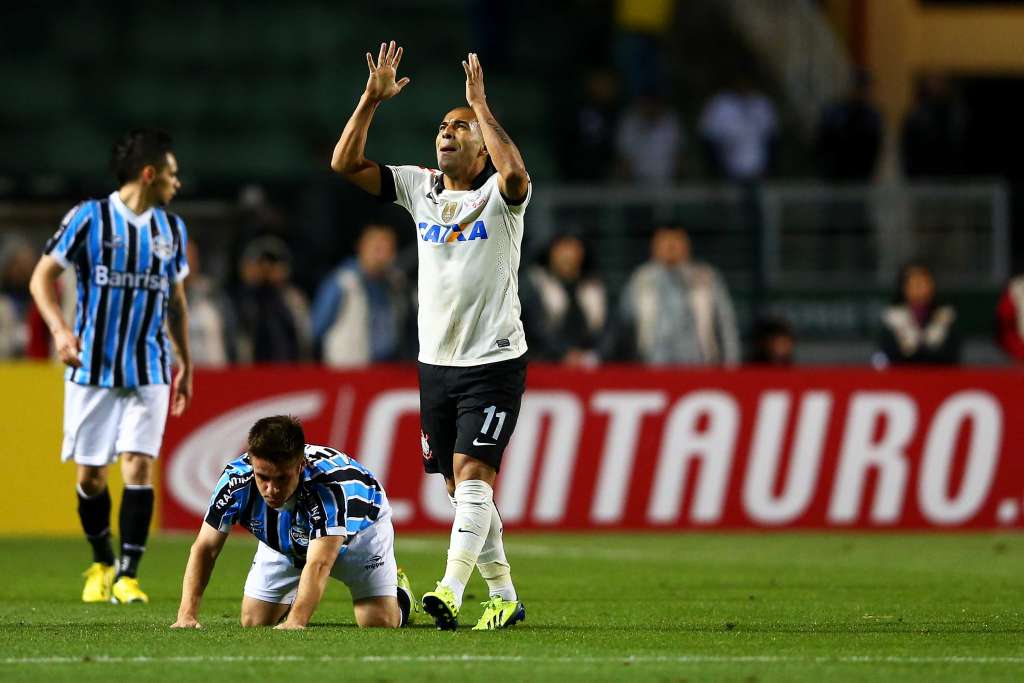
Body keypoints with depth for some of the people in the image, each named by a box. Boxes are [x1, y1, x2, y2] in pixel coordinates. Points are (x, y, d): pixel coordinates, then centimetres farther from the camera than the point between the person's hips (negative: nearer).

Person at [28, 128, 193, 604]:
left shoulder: (171, 228, 9)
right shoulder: (89, 218, -5)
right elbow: (42, 277, -3)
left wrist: (185, 363, 21)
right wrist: (59, 329, -18)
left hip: (148, 372, 2)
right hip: (93, 367, -2)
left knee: (138, 467, -11)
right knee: (91, 475, 3)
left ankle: (127, 576, -8)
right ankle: (101, 565, 25)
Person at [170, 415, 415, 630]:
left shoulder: (329, 483, -47)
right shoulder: (236, 480, -35)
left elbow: (318, 565, -54)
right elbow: (205, 549, -28)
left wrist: (295, 622, -68)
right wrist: (187, 615, -41)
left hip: (357, 529, -3)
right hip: (286, 541, 3)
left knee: (380, 624, -12)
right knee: (253, 623, -2)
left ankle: (399, 593, 25)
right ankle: (293, 601, 33)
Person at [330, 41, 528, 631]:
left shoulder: (499, 195, -7)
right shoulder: (419, 187, 9)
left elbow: (514, 172, -32)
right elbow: (346, 165, 2)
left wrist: (480, 105, -24)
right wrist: (372, 100, -8)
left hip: (494, 363, -6)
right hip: (436, 362, 6)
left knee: (471, 471, -18)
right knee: (463, 487, 8)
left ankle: (451, 591, -30)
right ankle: (504, 596, 18)